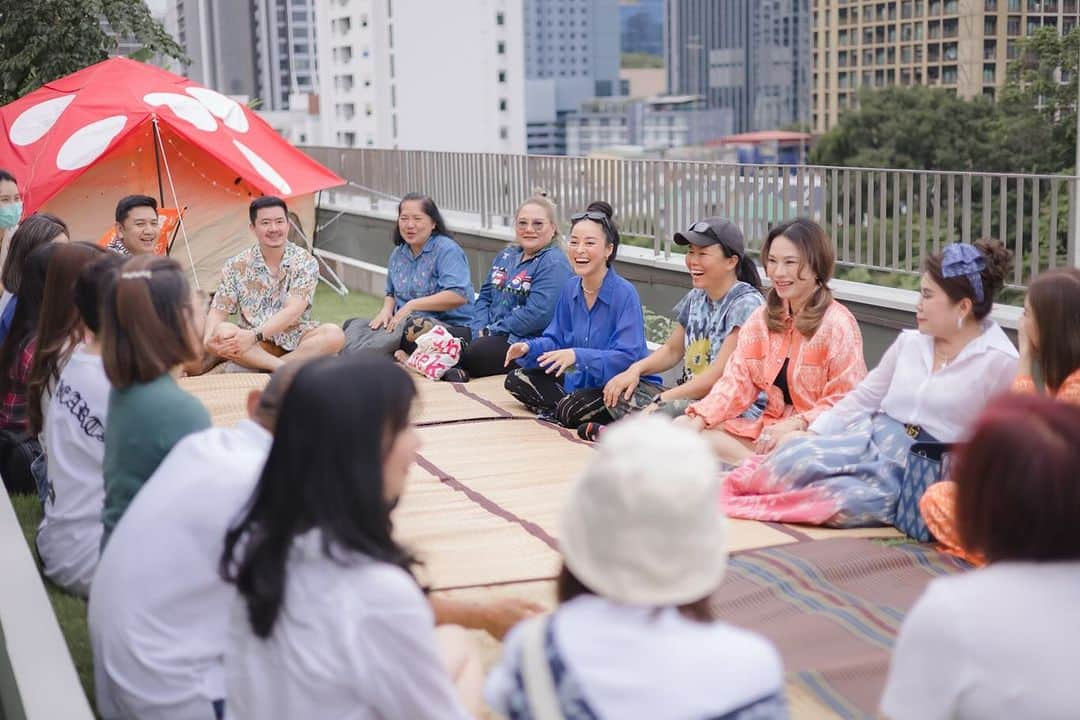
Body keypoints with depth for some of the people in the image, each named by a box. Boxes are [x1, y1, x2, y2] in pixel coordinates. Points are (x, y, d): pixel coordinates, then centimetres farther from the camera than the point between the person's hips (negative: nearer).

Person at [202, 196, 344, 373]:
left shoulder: (305, 262, -5)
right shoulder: (237, 266, 1)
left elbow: (293, 311, -17)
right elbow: (218, 312, 0)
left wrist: (254, 335, -30)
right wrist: (209, 337, -24)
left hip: (295, 339, -1)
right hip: (255, 346, 1)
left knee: (334, 334, -31)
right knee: (221, 334, -30)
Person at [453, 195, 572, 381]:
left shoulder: (554, 264, -10)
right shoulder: (506, 256, 19)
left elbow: (535, 315, -20)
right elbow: (485, 296, 19)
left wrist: (490, 332, -13)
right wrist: (480, 330, -1)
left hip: (527, 343, -8)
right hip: (493, 335, 8)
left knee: (467, 355, -30)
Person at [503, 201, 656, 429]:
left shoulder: (625, 294, -19)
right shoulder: (570, 289, 3)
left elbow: (628, 358, -25)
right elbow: (556, 341, 9)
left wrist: (578, 356, -37)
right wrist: (529, 348, -12)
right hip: (581, 382, 8)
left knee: (572, 410, -32)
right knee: (517, 380, 1)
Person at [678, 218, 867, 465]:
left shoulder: (838, 324, -9)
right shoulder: (762, 318, 11)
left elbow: (845, 402, -13)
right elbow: (737, 380, 4)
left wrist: (795, 425, -25)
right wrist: (699, 419, -12)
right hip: (769, 426, 8)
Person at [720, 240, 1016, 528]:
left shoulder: (1000, 363, -5)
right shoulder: (910, 342, 12)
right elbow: (864, 397, 15)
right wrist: (812, 433, 5)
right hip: (868, 438, 4)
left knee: (853, 500, -35)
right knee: (795, 457, -29)